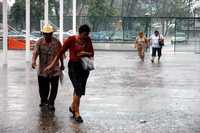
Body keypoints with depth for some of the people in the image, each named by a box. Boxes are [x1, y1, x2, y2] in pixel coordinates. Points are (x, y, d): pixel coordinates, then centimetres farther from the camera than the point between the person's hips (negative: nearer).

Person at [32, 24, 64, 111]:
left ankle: (51, 103, 11)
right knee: (43, 87, 8)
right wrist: (33, 61, -34)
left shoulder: (57, 42, -3)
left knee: (54, 87, -3)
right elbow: (35, 52, -16)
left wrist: (62, 64, 18)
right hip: (43, 69, 0)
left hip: (54, 69, 0)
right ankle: (43, 100, 34)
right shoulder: (39, 42, -4)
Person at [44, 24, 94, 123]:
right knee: (78, 89, -13)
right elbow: (61, 52, -6)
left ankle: (72, 107, 37)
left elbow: (92, 54, 5)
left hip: (84, 66, 5)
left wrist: (85, 53, -18)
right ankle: (77, 113, -1)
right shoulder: (71, 40, -10)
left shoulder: (88, 40, 1)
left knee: (79, 90, 14)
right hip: (73, 66, -5)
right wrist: (52, 65, -5)